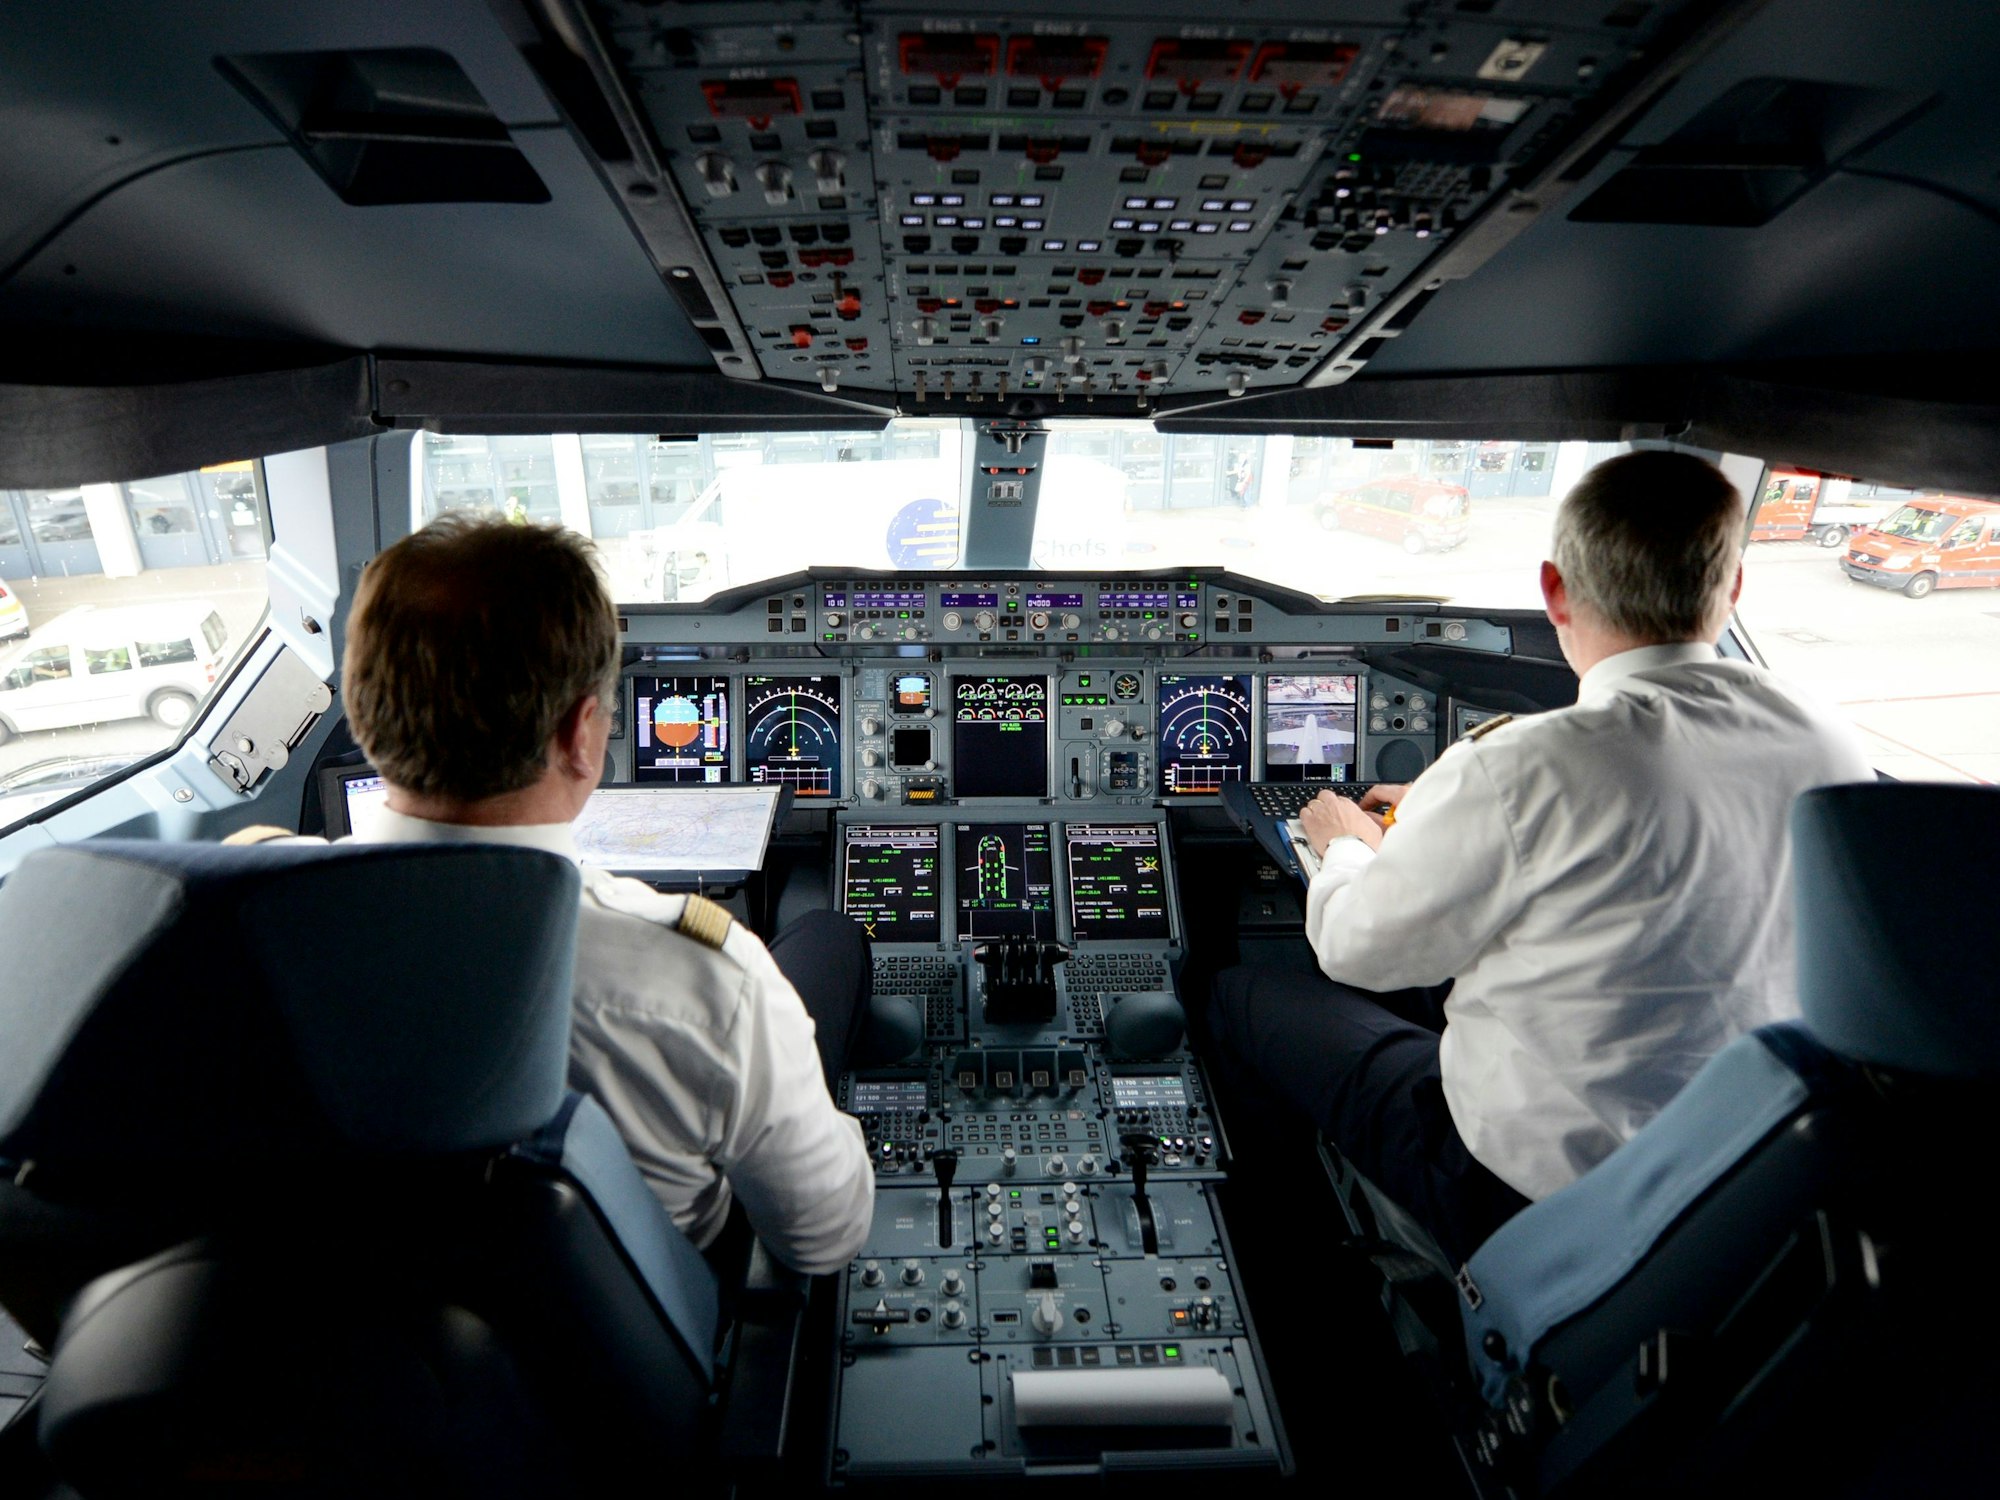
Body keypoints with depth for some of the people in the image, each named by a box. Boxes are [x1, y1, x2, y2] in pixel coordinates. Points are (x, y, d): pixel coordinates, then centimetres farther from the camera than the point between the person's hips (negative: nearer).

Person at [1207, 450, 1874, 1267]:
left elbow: (1357, 949, -13)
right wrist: (1444, 816, 19)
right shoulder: (1833, 748, -7)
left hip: (1535, 1198, -7)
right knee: (1416, 982, 26)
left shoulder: (1521, 775, -29)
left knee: (1240, 995, 8)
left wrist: (1350, 849, 10)